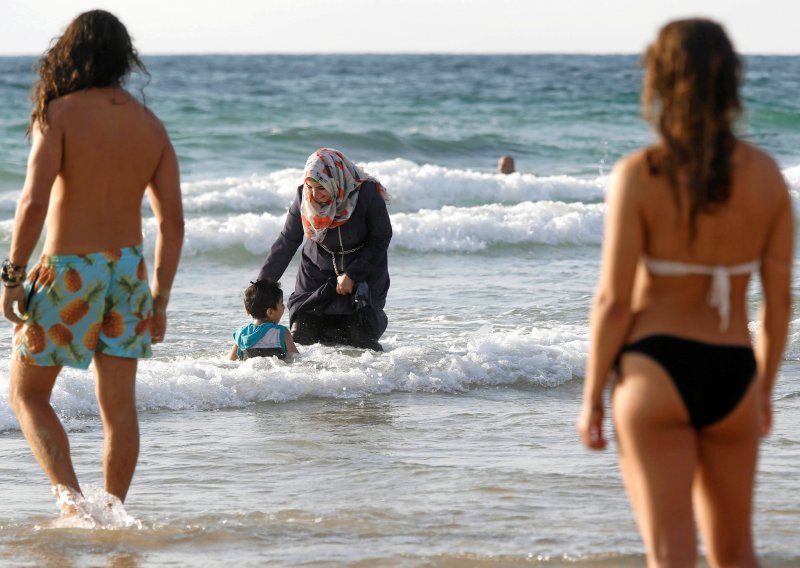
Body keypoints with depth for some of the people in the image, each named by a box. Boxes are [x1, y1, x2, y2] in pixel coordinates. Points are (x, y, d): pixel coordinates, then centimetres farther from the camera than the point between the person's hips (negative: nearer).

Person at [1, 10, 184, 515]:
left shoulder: (60, 114, -10)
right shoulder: (150, 126, 4)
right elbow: (173, 222, 5)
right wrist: (160, 297, 13)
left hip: (68, 269, -5)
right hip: (128, 268, 5)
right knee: (119, 405, 11)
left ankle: (69, 494, -10)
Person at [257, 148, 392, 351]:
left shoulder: (367, 195, -23)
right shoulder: (304, 198, -14)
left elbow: (381, 239, -12)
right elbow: (286, 242, -3)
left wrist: (352, 275, -17)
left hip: (363, 270, -3)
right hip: (319, 271, 3)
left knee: (360, 338, -13)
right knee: (302, 335, -8)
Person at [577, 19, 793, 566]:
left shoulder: (640, 175, -12)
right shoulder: (766, 175, -1)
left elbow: (614, 300, -11)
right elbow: (780, 299, 3)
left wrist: (592, 395, -1)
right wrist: (765, 388, 17)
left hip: (655, 369, -4)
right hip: (732, 375, 4)